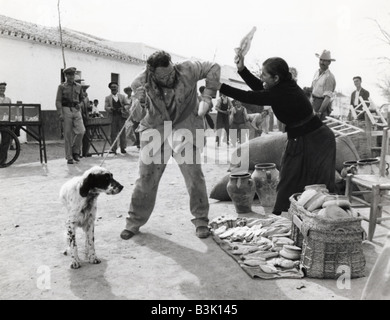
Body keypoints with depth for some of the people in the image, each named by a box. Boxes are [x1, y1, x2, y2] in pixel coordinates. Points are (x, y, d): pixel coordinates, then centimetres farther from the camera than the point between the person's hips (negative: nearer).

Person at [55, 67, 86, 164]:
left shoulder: (78, 86, 13)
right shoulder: (62, 87, 4)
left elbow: (82, 98, 25)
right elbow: (58, 101, -1)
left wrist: (80, 104, 3)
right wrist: (60, 113, -12)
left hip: (77, 110, 3)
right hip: (66, 110, -2)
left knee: (81, 131, -14)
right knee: (68, 134, -1)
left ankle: (75, 151, 6)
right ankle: (69, 157, 7)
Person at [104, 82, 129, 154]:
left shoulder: (122, 96, 15)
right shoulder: (107, 98, 11)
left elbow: (126, 105, 10)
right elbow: (105, 107, 3)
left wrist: (123, 108, -11)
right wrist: (110, 108, -18)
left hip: (121, 116, 1)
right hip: (113, 117, -1)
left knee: (122, 132, 1)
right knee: (113, 133, -2)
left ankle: (123, 148, 7)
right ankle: (113, 149, 2)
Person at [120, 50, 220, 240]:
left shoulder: (187, 70, -17)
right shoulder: (141, 84, -12)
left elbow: (213, 68, -6)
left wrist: (207, 96, -14)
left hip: (184, 126, -1)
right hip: (155, 131, 1)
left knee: (194, 175, -4)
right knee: (146, 178, 3)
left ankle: (201, 221, 15)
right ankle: (134, 221, 21)